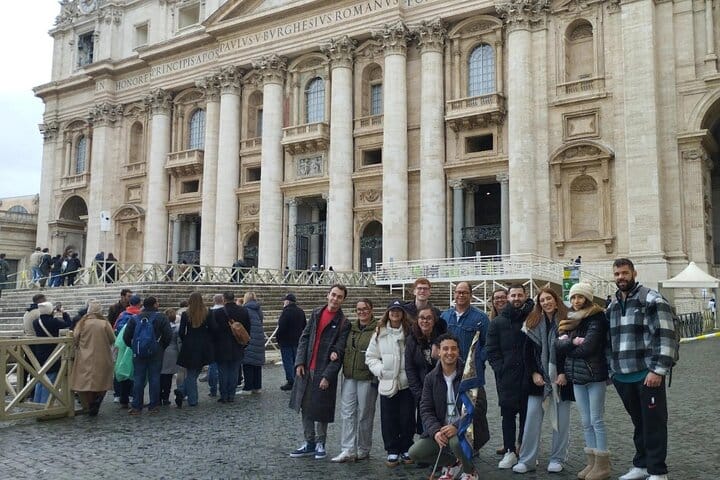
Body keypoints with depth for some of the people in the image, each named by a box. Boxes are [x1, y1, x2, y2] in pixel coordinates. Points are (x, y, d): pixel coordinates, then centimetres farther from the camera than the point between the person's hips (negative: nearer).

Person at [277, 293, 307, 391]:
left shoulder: (287, 311, -16)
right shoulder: (301, 312, 9)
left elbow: (281, 327, -19)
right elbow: (305, 326, 15)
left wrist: (278, 337, -7)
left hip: (286, 341, -8)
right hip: (298, 341, 8)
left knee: (288, 361, -2)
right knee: (296, 361, 13)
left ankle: (290, 382, -2)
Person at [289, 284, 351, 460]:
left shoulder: (343, 323, -5)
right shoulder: (316, 314, 9)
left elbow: (339, 352, -10)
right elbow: (304, 338, 8)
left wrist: (327, 376, -16)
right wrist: (299, 362, -2)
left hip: (324, 372, -4)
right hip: (306, 370, 5)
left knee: (321, 410, 3)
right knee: (305, 407, 10)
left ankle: (320, 444, 21)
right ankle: (309, 444, 23)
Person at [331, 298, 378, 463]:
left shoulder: (378, 329, -7)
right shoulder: (351, 328, 13)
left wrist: (376, 375, -14)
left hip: (367, 378, -6)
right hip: (349, 377, 6)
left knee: (365, 414, 5)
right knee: (347, 412, 3)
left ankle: (363, 450, 18)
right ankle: (348, 450, 7)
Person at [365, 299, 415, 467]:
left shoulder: (409, 332, 2)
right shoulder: (379, 333, 5)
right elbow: (371, 357, 7)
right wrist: (380, 370, -6)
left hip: (406, 382, -1)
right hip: (387, 383, 1)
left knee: (407, 418, 5)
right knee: (389, 419, 4)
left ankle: (406, 450, 21)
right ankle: (392, 451, 17)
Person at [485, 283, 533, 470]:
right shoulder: (498, 322, 6)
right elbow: (491, 350, 4)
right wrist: (500, 369, -6)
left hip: (528, 375, 0)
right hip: (506, 377, 1)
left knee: (527, 414, 8)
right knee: (508, 414, 5)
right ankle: (510, 452, 13)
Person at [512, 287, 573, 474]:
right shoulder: (533, 323, 5)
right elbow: (528, 352, 5)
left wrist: (564, 373, -11)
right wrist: (533, 373, -4)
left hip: (561, 377, -2)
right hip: (538, 378, 2)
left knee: (561, 419, 4)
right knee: (532, 417, 0)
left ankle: (557, 459, 18)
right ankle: (526, 460, 6)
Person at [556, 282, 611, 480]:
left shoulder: (596, 319, -9)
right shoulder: (569, 319, 12)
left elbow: (588, 347, -19)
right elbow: (559, 345, 1)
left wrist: (568, 348, -5)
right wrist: (573, 341, -15)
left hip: (595, 376, -7)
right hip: (576, 377, 7)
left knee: (596, 420, -2)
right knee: (586, 422, 12)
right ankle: (592, 462, 20)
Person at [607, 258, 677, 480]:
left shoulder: (652, 300, -6)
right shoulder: (612, 306, 15)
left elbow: (666, 336, -12)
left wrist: (658, 370, -16)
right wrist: (611, 370, 16)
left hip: (647, 375, -6)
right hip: (622, 377, 6)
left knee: (654, 424, 1)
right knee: (638, 423, 17)